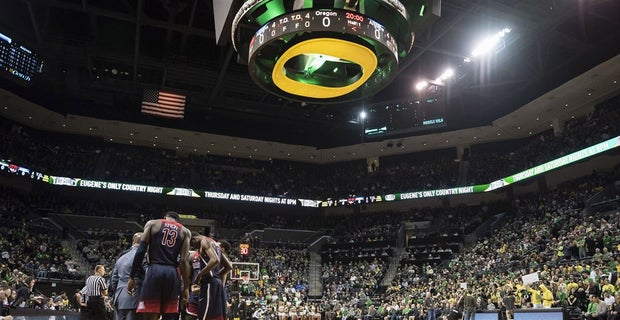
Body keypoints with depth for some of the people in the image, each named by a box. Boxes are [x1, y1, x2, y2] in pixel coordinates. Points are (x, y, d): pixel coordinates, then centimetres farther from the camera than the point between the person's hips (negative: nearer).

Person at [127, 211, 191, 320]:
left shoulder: (152, 224, 10)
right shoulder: (185, 231, 11)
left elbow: (141, 251, 1)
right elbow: (183, 260, 1)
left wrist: (132, 277, 4)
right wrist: (186, 287, 2)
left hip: (154, 270, -1)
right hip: (172, 273, 2)